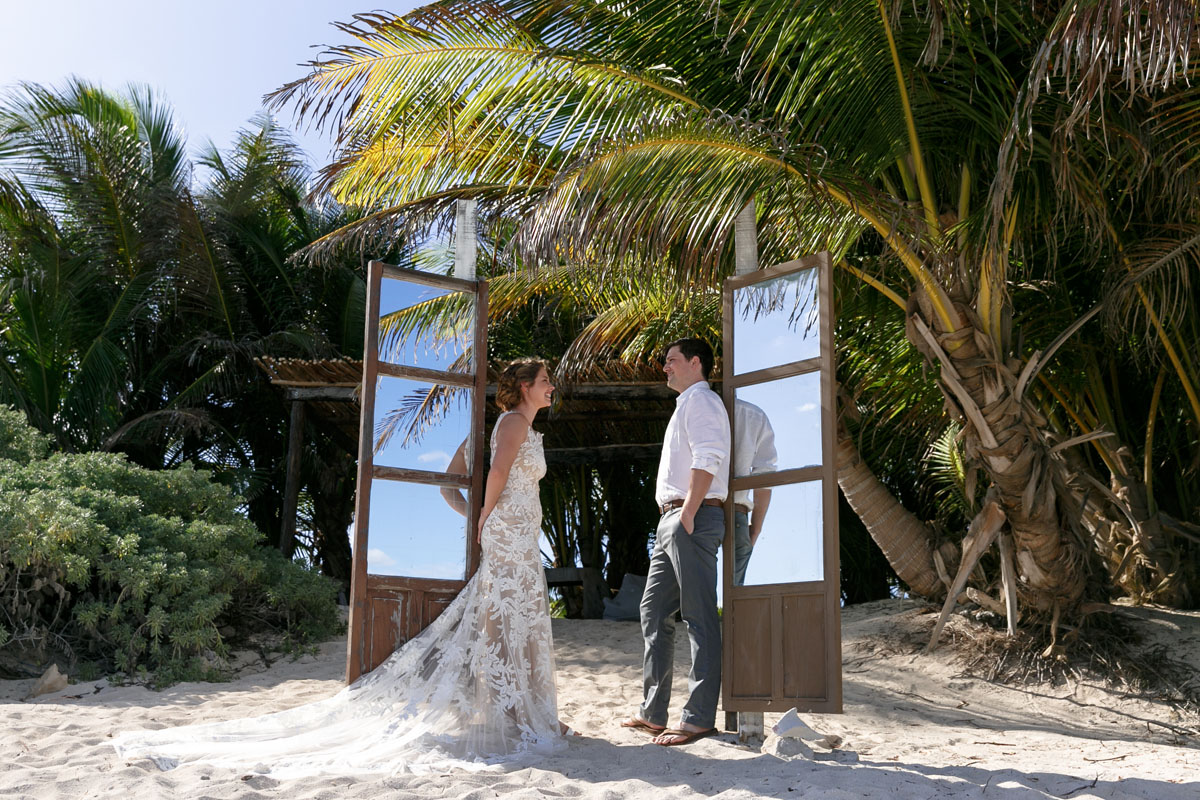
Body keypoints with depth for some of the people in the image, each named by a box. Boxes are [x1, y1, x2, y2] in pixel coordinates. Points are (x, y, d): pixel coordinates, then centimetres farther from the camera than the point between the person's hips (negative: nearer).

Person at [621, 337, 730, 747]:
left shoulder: (700, 400, -6)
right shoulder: (686, 404, 26)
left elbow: (707, 460, -19)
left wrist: (688, 513, -23)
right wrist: (672, 516, 18)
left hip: (693, 519, -11)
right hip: (672, 518, 11)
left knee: (700, 617, -7)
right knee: (654, 611, 11)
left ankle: (699, 718, -5)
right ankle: (652, 712, 16)